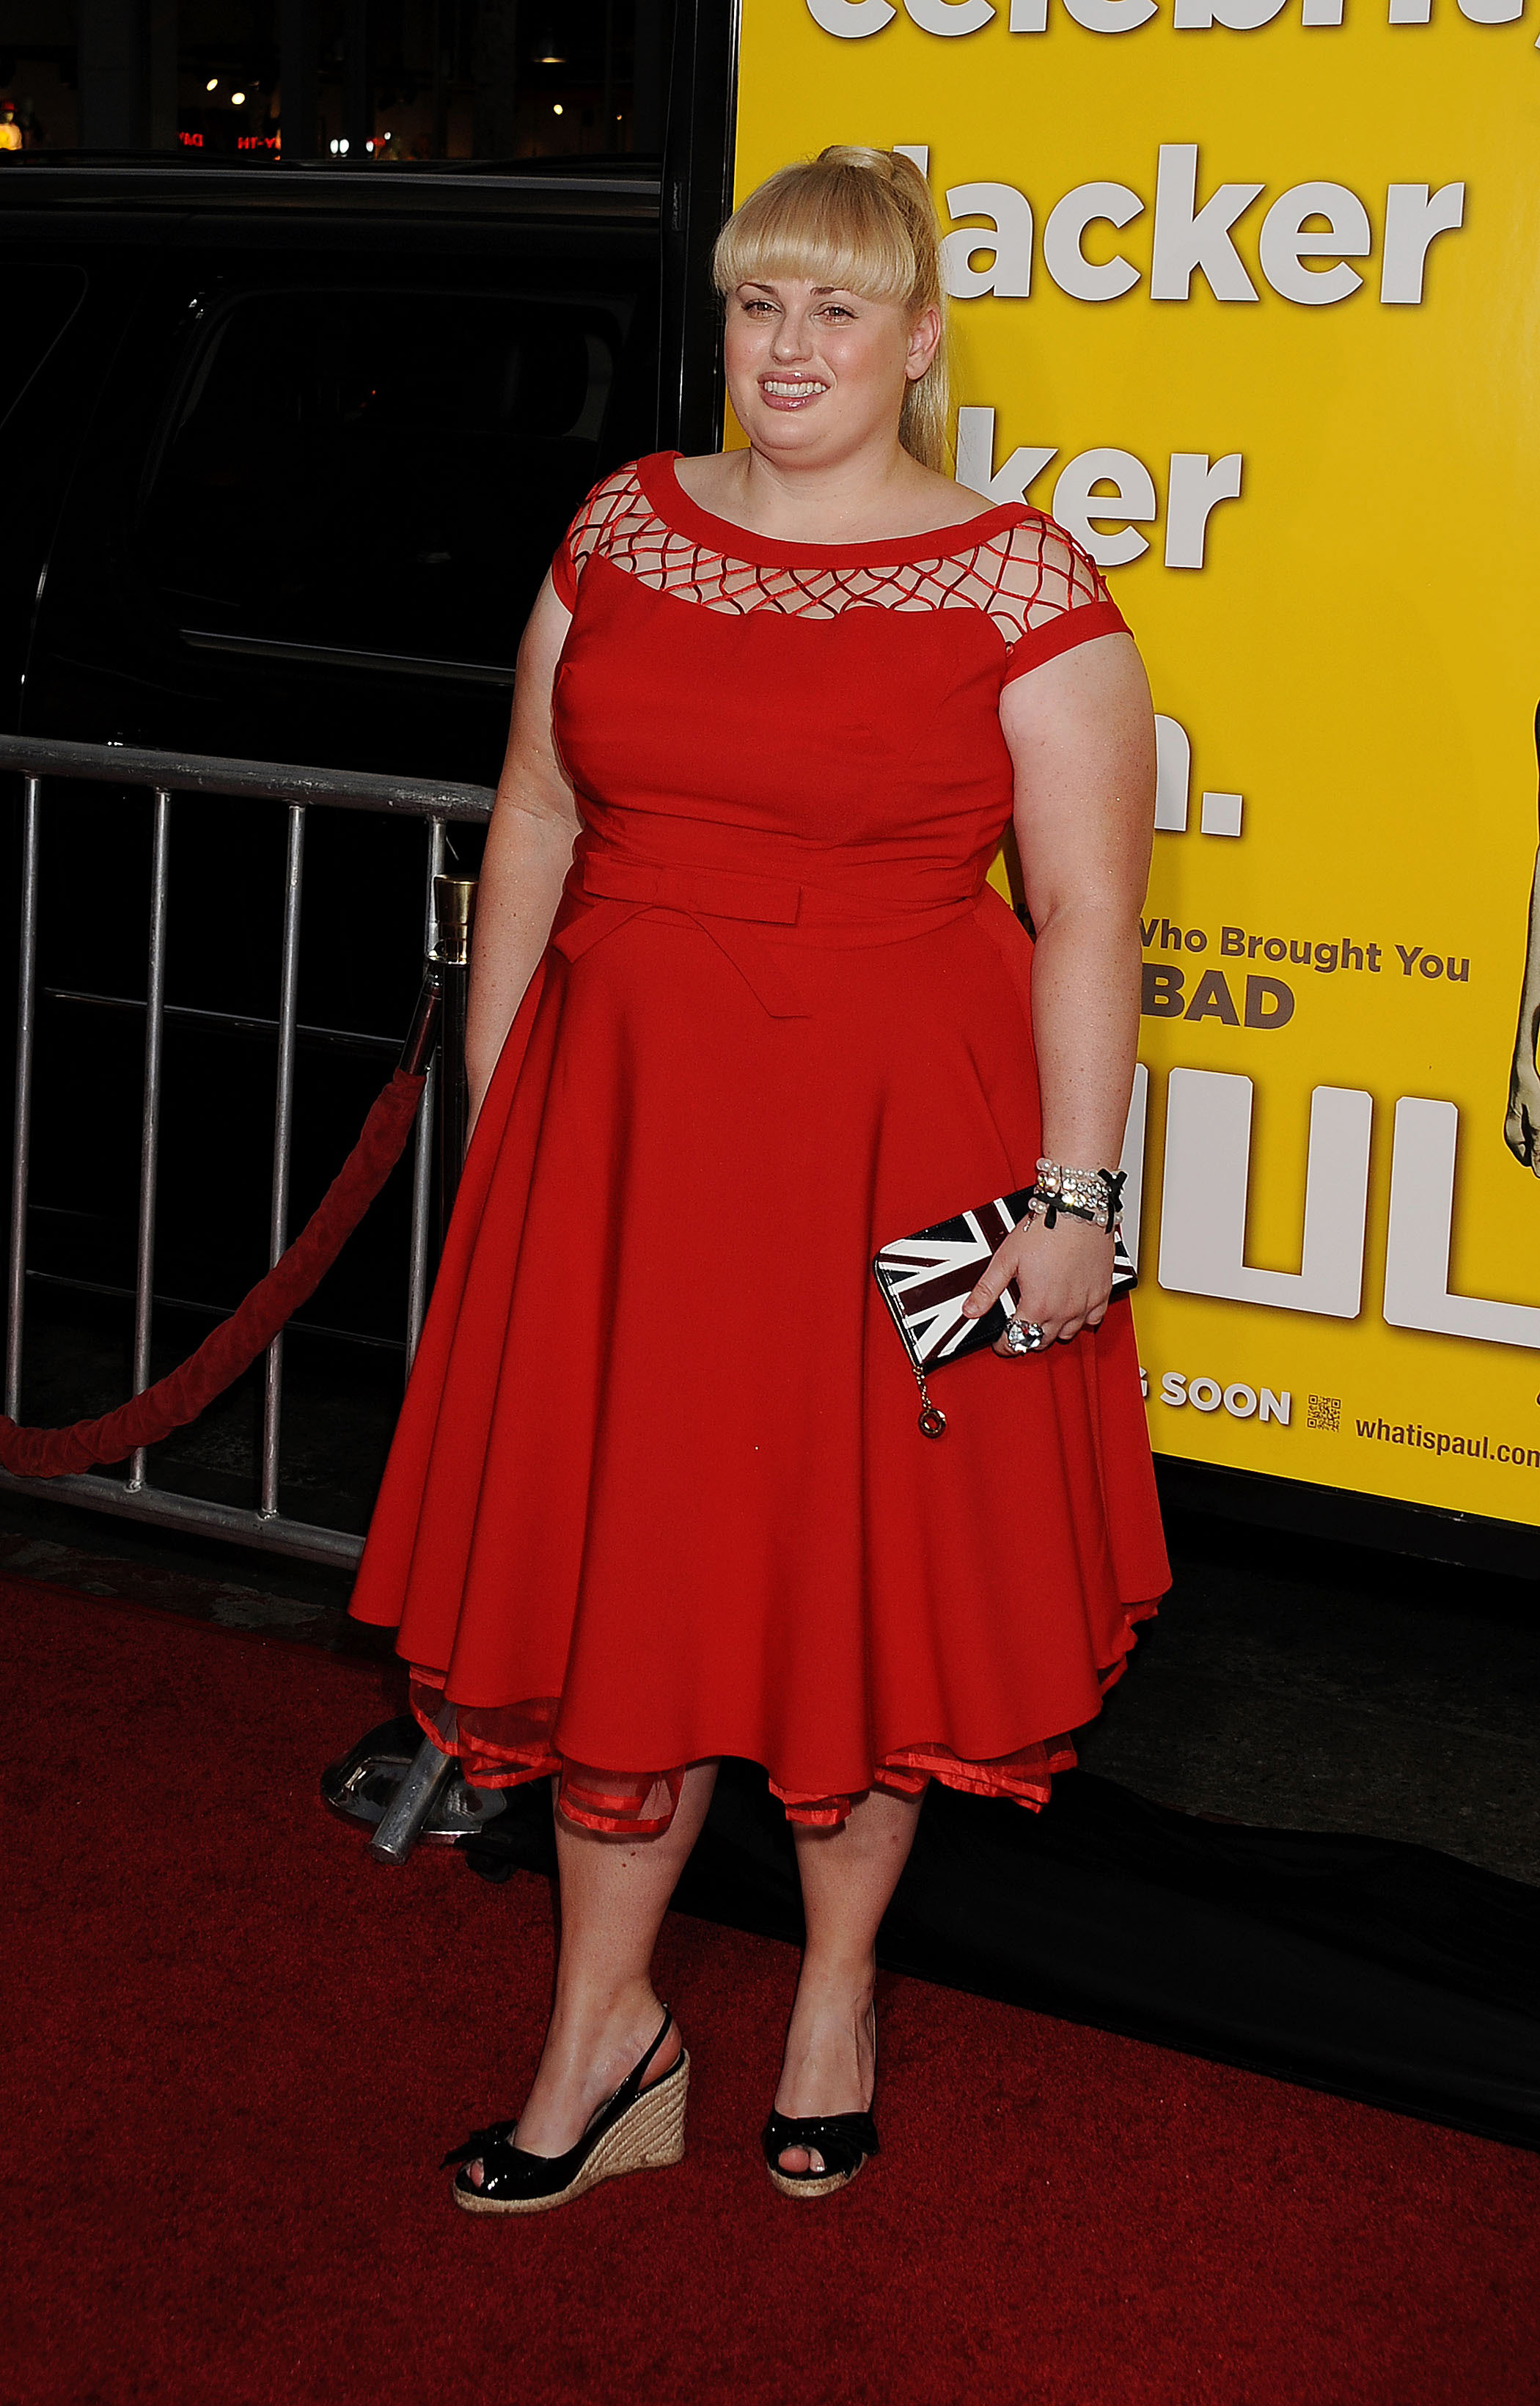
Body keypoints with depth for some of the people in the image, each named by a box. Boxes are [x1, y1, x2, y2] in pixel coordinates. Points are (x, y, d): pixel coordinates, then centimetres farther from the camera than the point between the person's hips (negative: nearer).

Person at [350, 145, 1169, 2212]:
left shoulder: (1019, 586, -6)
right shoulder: (624, 530, 7)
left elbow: (1087, 917, -8)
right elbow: (536, 821, 12)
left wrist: (1071, 1197, -12)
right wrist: (493, 1095, 9)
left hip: (889, 1146, -3)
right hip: (623, 1117, 4)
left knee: (866, 1573, 8)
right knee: (612, 1568, 8)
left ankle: (837, 1991, 31)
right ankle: (605, 2032, 24)